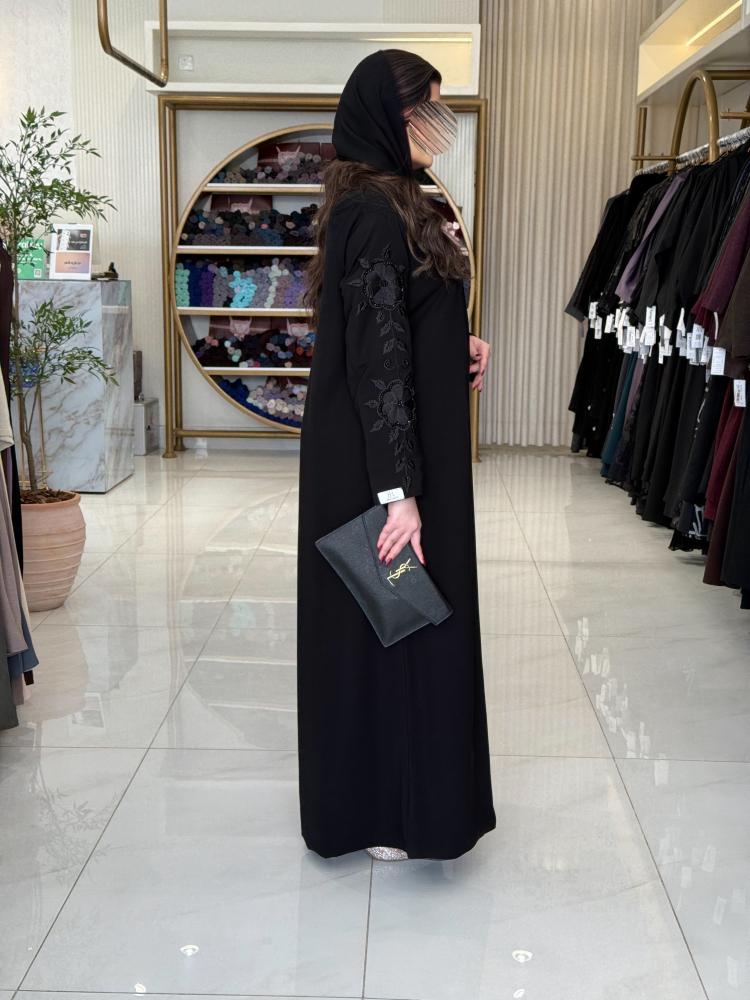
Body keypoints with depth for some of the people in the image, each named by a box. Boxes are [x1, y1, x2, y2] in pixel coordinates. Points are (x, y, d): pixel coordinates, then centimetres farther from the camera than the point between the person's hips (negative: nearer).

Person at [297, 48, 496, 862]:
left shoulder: (387, 204, 12)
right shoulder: (375, 214, -18)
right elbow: (375, 355, -24)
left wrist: (456, 346, 5)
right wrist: (399, 489, -25)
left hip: (405, 449, 10)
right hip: (378, 460, -10)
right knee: (390, 622, 1)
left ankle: (391, 795, 33)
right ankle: (384, 814, 17)